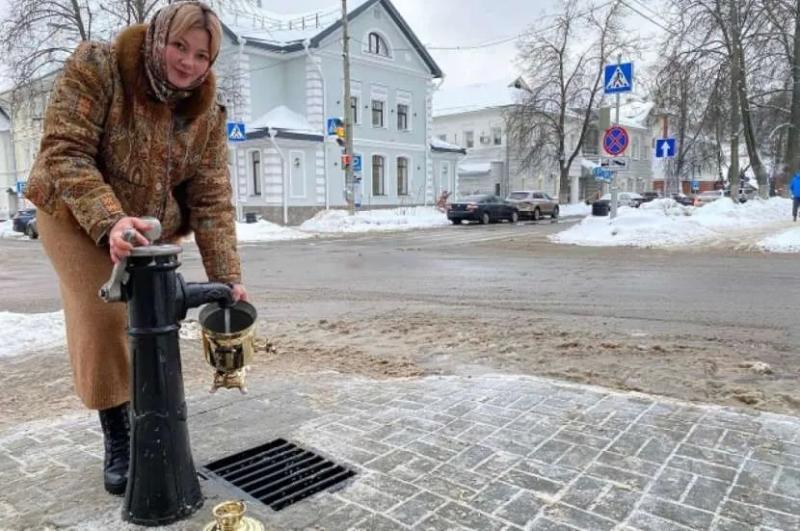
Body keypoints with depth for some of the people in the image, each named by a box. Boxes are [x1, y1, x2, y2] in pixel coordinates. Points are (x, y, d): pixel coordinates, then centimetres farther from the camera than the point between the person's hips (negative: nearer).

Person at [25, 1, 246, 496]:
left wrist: (227, 278, -24)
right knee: (102, 328, -6)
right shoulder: (96, 67, -21)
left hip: (152, 229, 3)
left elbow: (211, 200, -15)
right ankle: (118, 443, 13)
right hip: (78, 218, -3)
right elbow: (64, 153, -25)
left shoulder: (207, 113, -12)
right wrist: (109, 221, -43)